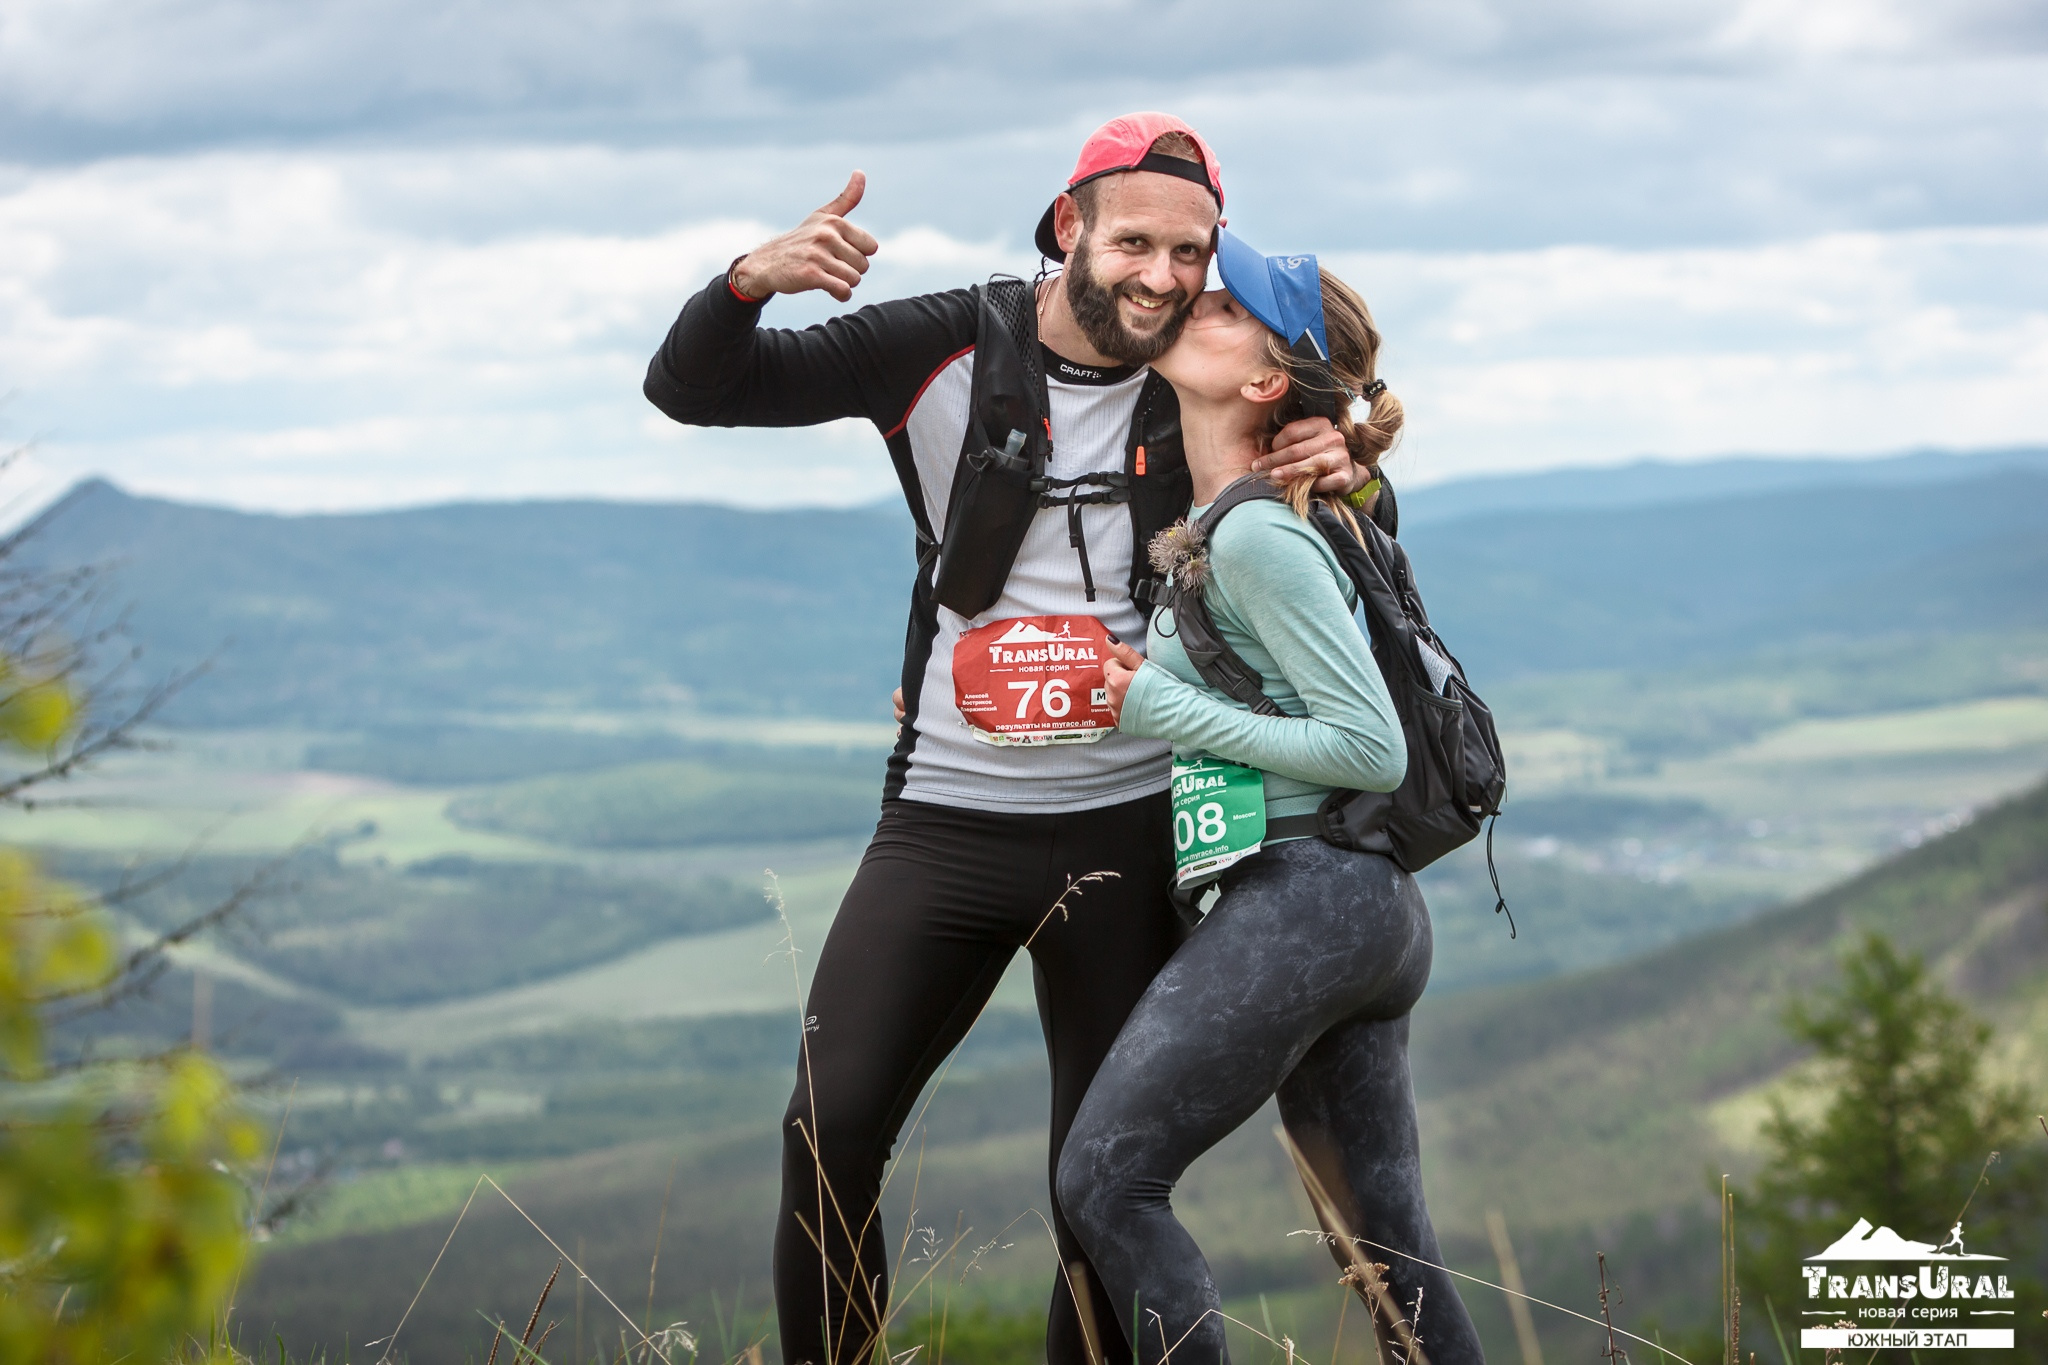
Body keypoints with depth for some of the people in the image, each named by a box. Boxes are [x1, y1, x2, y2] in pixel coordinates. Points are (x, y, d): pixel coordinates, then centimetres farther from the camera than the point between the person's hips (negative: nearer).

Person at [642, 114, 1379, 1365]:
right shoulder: (947, 350, -5)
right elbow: (692, 390, -3)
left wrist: (1346, 474, -15)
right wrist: (753, 281, -25)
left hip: (1126, 836, 1)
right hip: (945, 824, 0)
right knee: (831, 1130, -9)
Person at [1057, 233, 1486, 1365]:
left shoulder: (1258, 537, -14)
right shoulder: (1221, 518, 16)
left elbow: (1372, 749, -16)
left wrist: (1166, 711, -13)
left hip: (1302, 894, -10)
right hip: (1370, 902, 10)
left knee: (1105, 1178, -5)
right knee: (1386, 1237, 11)